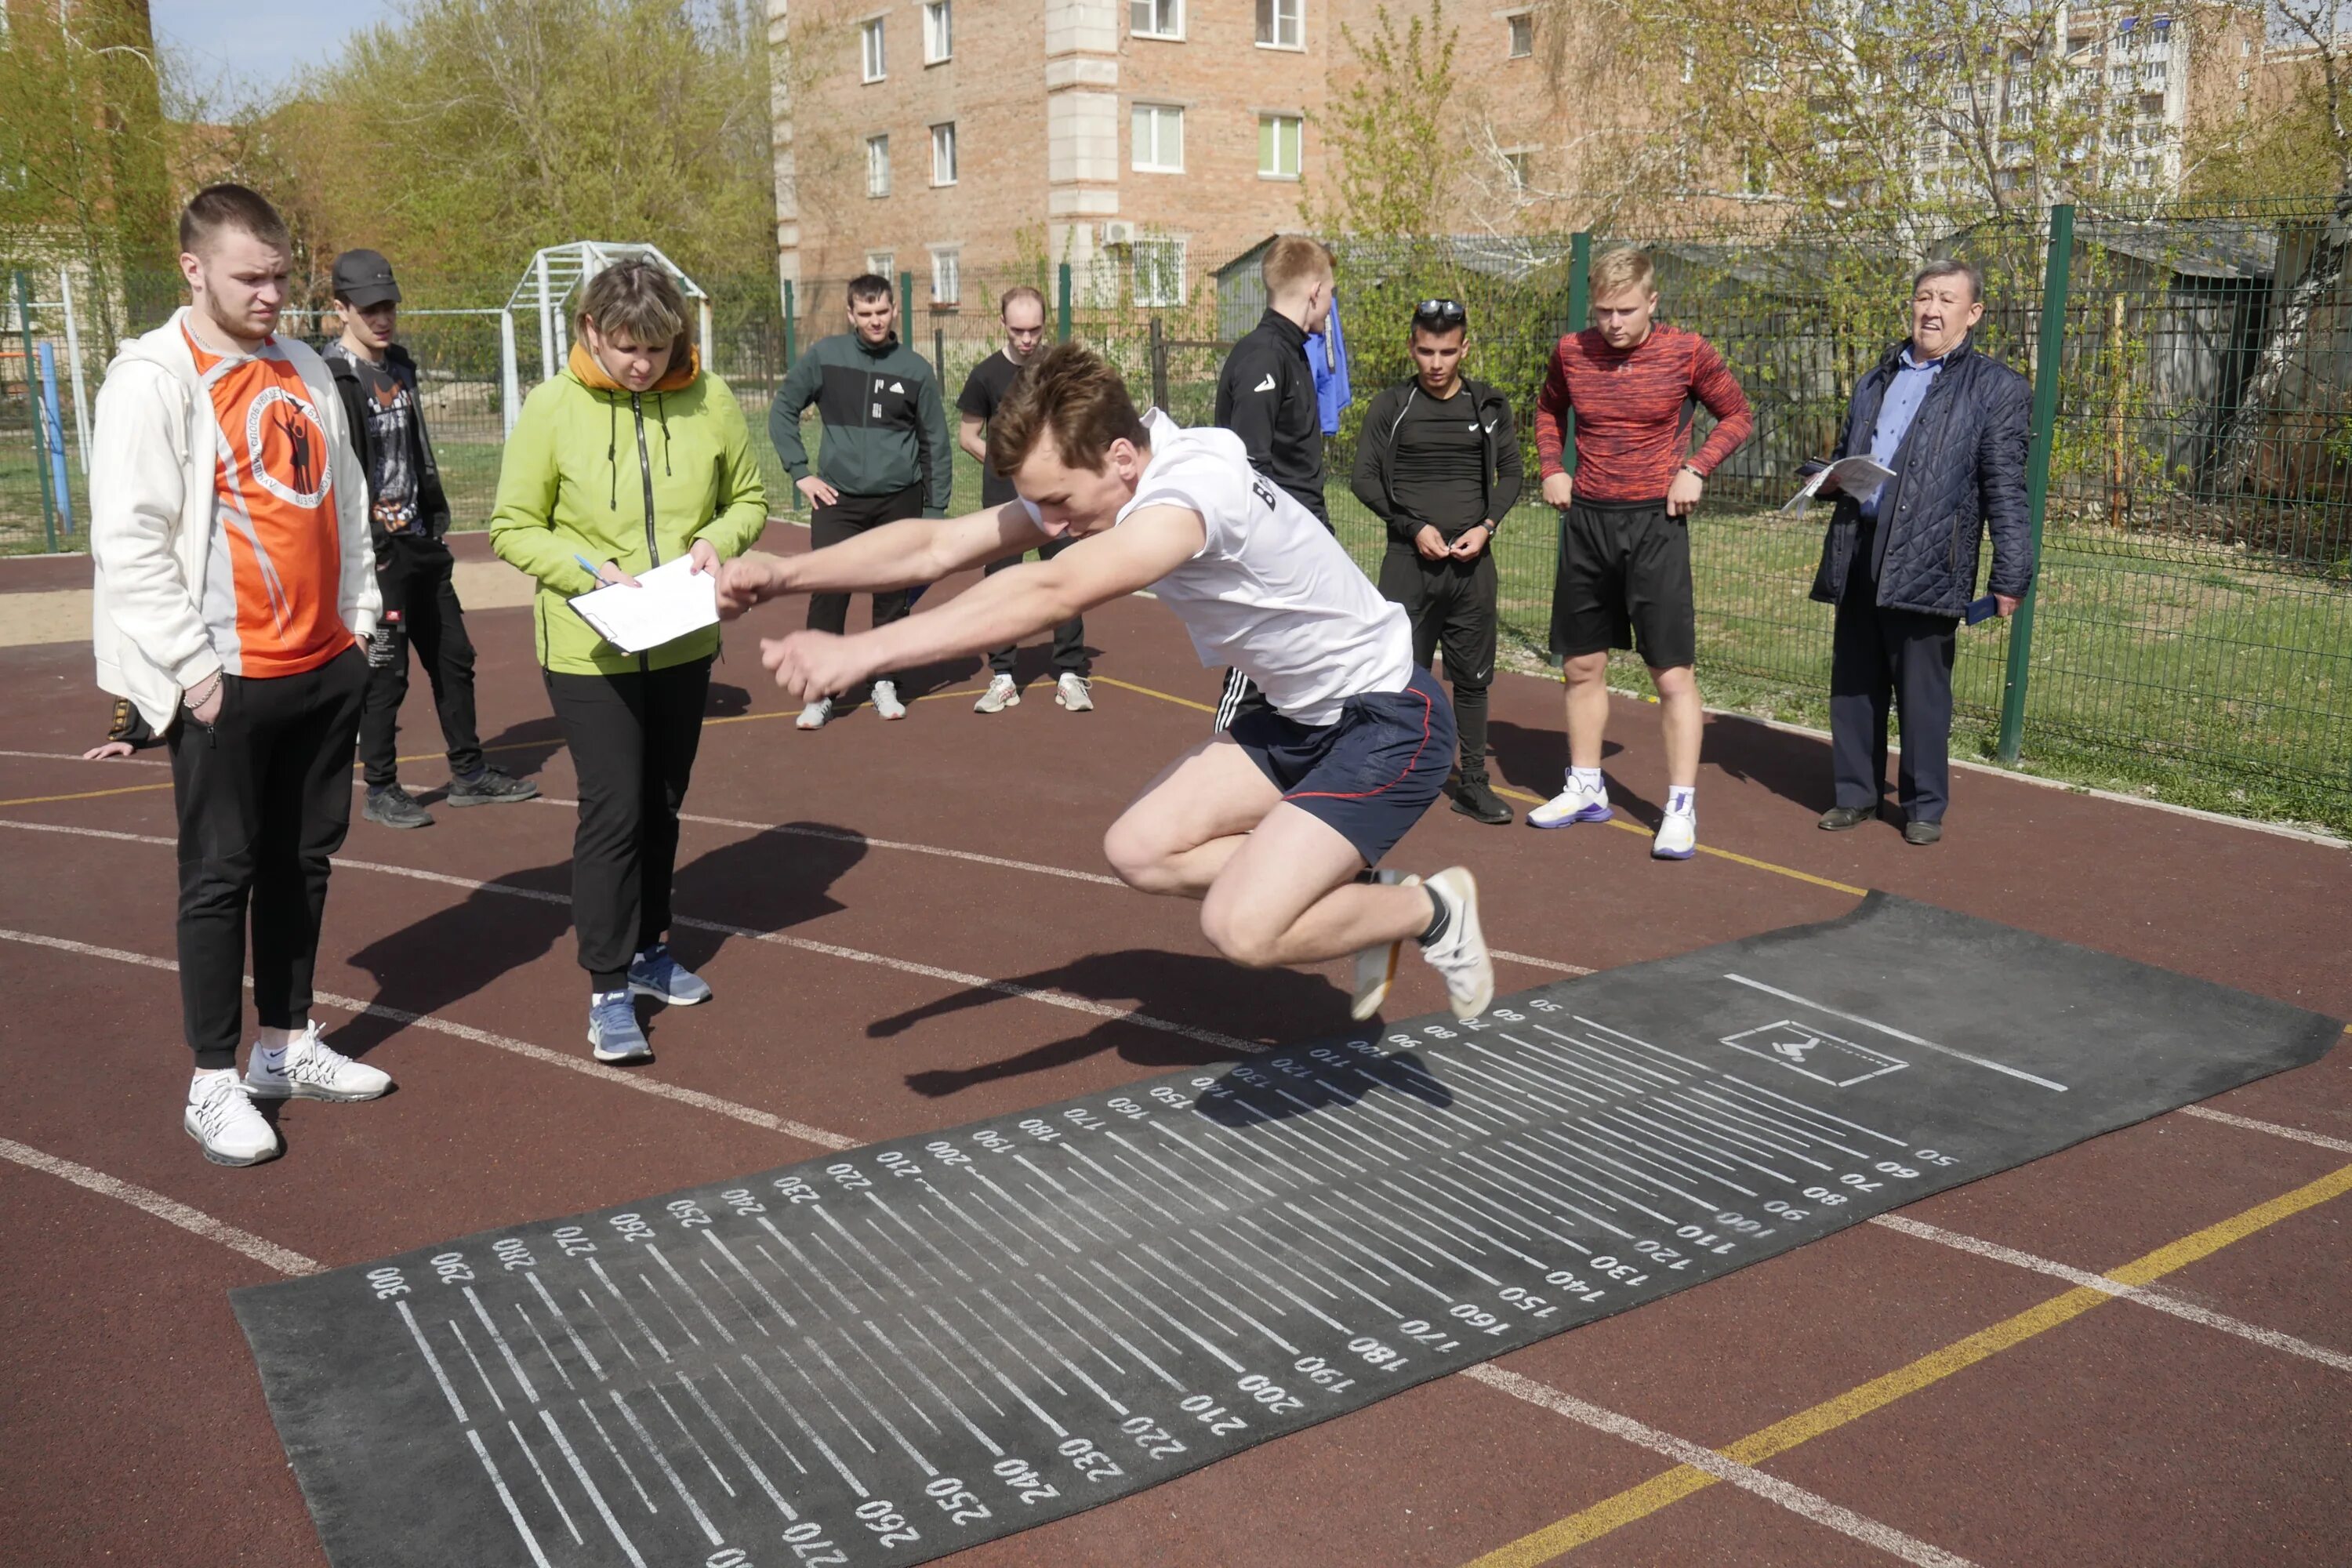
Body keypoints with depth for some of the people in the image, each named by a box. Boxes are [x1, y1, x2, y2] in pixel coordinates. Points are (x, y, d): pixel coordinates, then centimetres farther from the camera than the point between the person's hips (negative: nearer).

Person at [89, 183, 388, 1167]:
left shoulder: (304, 372, 12)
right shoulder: (152, 379, -9)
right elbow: (129, 540, -13)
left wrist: (358, 618, 12)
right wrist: (194, 668, -15)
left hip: (325, 668, 6)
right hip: (225, 681, -6)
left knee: (304, 860, 13)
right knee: (223, 874, 0)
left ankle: (288, 1046, 26)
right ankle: (216, 1084, 10)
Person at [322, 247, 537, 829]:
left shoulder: (401, 366, 13)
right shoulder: (332, 379, -12)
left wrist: (436, 514, 15)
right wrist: (366, 544, -23)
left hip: (421, 541, 8)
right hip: (376, 548, -8)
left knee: (453, 658, 14)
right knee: (384, 670, -2)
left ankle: (469, 774, 25)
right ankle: (381, 790, 10)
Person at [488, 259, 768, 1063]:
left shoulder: (710, 400, -5)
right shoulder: (553, 407, -10)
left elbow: (749, 499, 7)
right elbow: (513, 528, -5)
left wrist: (718, 540, -14)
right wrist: (591, 568, -20)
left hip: (684, 645, 4)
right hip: (590, 649, -3)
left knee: (661, 805, 17)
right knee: (613, 810, -6)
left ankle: (648, 949, 34)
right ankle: (609, 988, 5)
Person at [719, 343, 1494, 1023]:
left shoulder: (1195, 488, -32)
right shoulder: (1086, 486, -6)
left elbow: (1051, 593, -46)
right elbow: (937, 546, -10)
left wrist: (862, 650, -49)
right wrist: (786, 572, -22)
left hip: (1388, 721, -9)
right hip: (1298, 716, 9)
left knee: (1241, 927, -19)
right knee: (1140, 850, 0)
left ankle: (1431, 908, 7)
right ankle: (1352, 893, 14)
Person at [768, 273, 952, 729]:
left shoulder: (915, 369, 2)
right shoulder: (825, 356, 0)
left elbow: (935, 445, 5)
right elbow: (782, 410, 7)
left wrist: (935, 512, 3)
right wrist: (800, 472, -1)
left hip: (899, 501, 1)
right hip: (838, 500, -1)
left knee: (893, 597, 8)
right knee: (828, 593, -7)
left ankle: (885, 683, 23)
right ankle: (820, 692, 2)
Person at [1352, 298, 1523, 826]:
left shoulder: (1489, 406, 8)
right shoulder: (1390, 406, 1)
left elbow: (1510, 474, 13)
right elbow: (1365, 479, 0)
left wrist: (1486, 526, -4)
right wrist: (1414, 527, -10)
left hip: (1473, 562, 2)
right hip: (1409, 560, -2)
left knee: (1473, 676, 7)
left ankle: (1473, 782, 17)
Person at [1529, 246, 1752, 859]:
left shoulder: (1687, 352, -7)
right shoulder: (1571, 352, 1)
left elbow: (1736, 415, 7)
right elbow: (1548, 409, 21)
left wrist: (1695, 470, -8)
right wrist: (1552, 468, 6)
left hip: (1654, 523, -4)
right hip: (1586, 521, 4)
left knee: (1673, 672, -5)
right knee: (1581, 665, 12)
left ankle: (1681, 807, 3)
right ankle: (1586, 789, 26)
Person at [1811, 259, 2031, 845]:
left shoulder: (1995, 388, 2)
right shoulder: (1876, 379, 20)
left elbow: (2007, 493, -4)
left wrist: (2010, 576, -11)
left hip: (1925, 565, -5)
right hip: (1856, 557, 5)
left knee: (1922, 691, 1)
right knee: (1853, 684, 10)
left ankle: (1925, 806, 14)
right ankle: (1855, 794, 22)